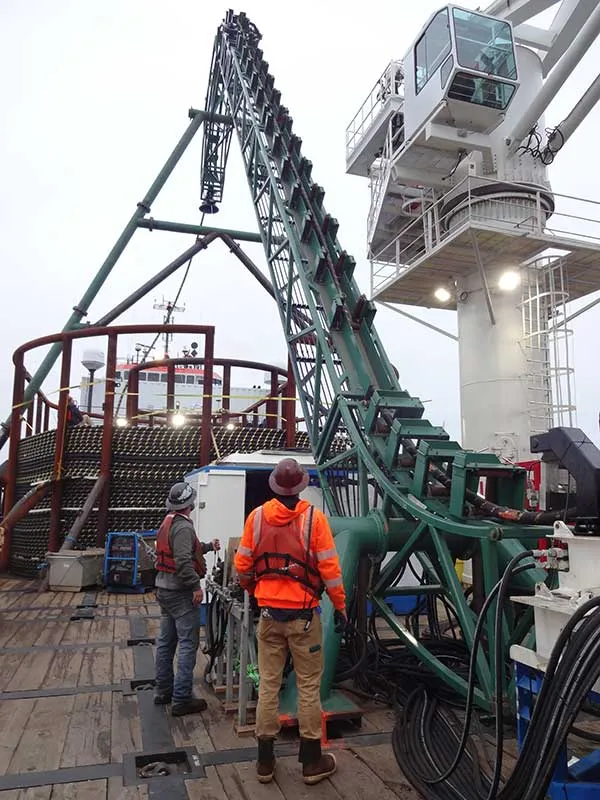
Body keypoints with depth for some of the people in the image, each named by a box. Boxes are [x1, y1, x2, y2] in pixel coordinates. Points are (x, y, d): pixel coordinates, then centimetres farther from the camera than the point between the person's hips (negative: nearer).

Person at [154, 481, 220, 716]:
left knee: (166, 641, 18)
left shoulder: (167, 523, 12)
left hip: (164, 589, 10)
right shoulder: (183, 527, -20)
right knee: (188, 644, -3)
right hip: (181, 593, -10)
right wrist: (196, 586, -24)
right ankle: (182, 699, 1)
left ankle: (164, 691, 30)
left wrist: (208, 546, 26)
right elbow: (183, 561, -29)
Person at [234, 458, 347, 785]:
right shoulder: (313, 517, -12)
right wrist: (341, 607, 1)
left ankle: (265, 760, 24)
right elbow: (329, 567, -11)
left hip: (269, 612, 3)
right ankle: (312, 761, 22)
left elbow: (242, 565, 4)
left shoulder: (256, 516, -3)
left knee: (268, 684, 13)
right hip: (304, 613, -3)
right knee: (308, 686, 10)